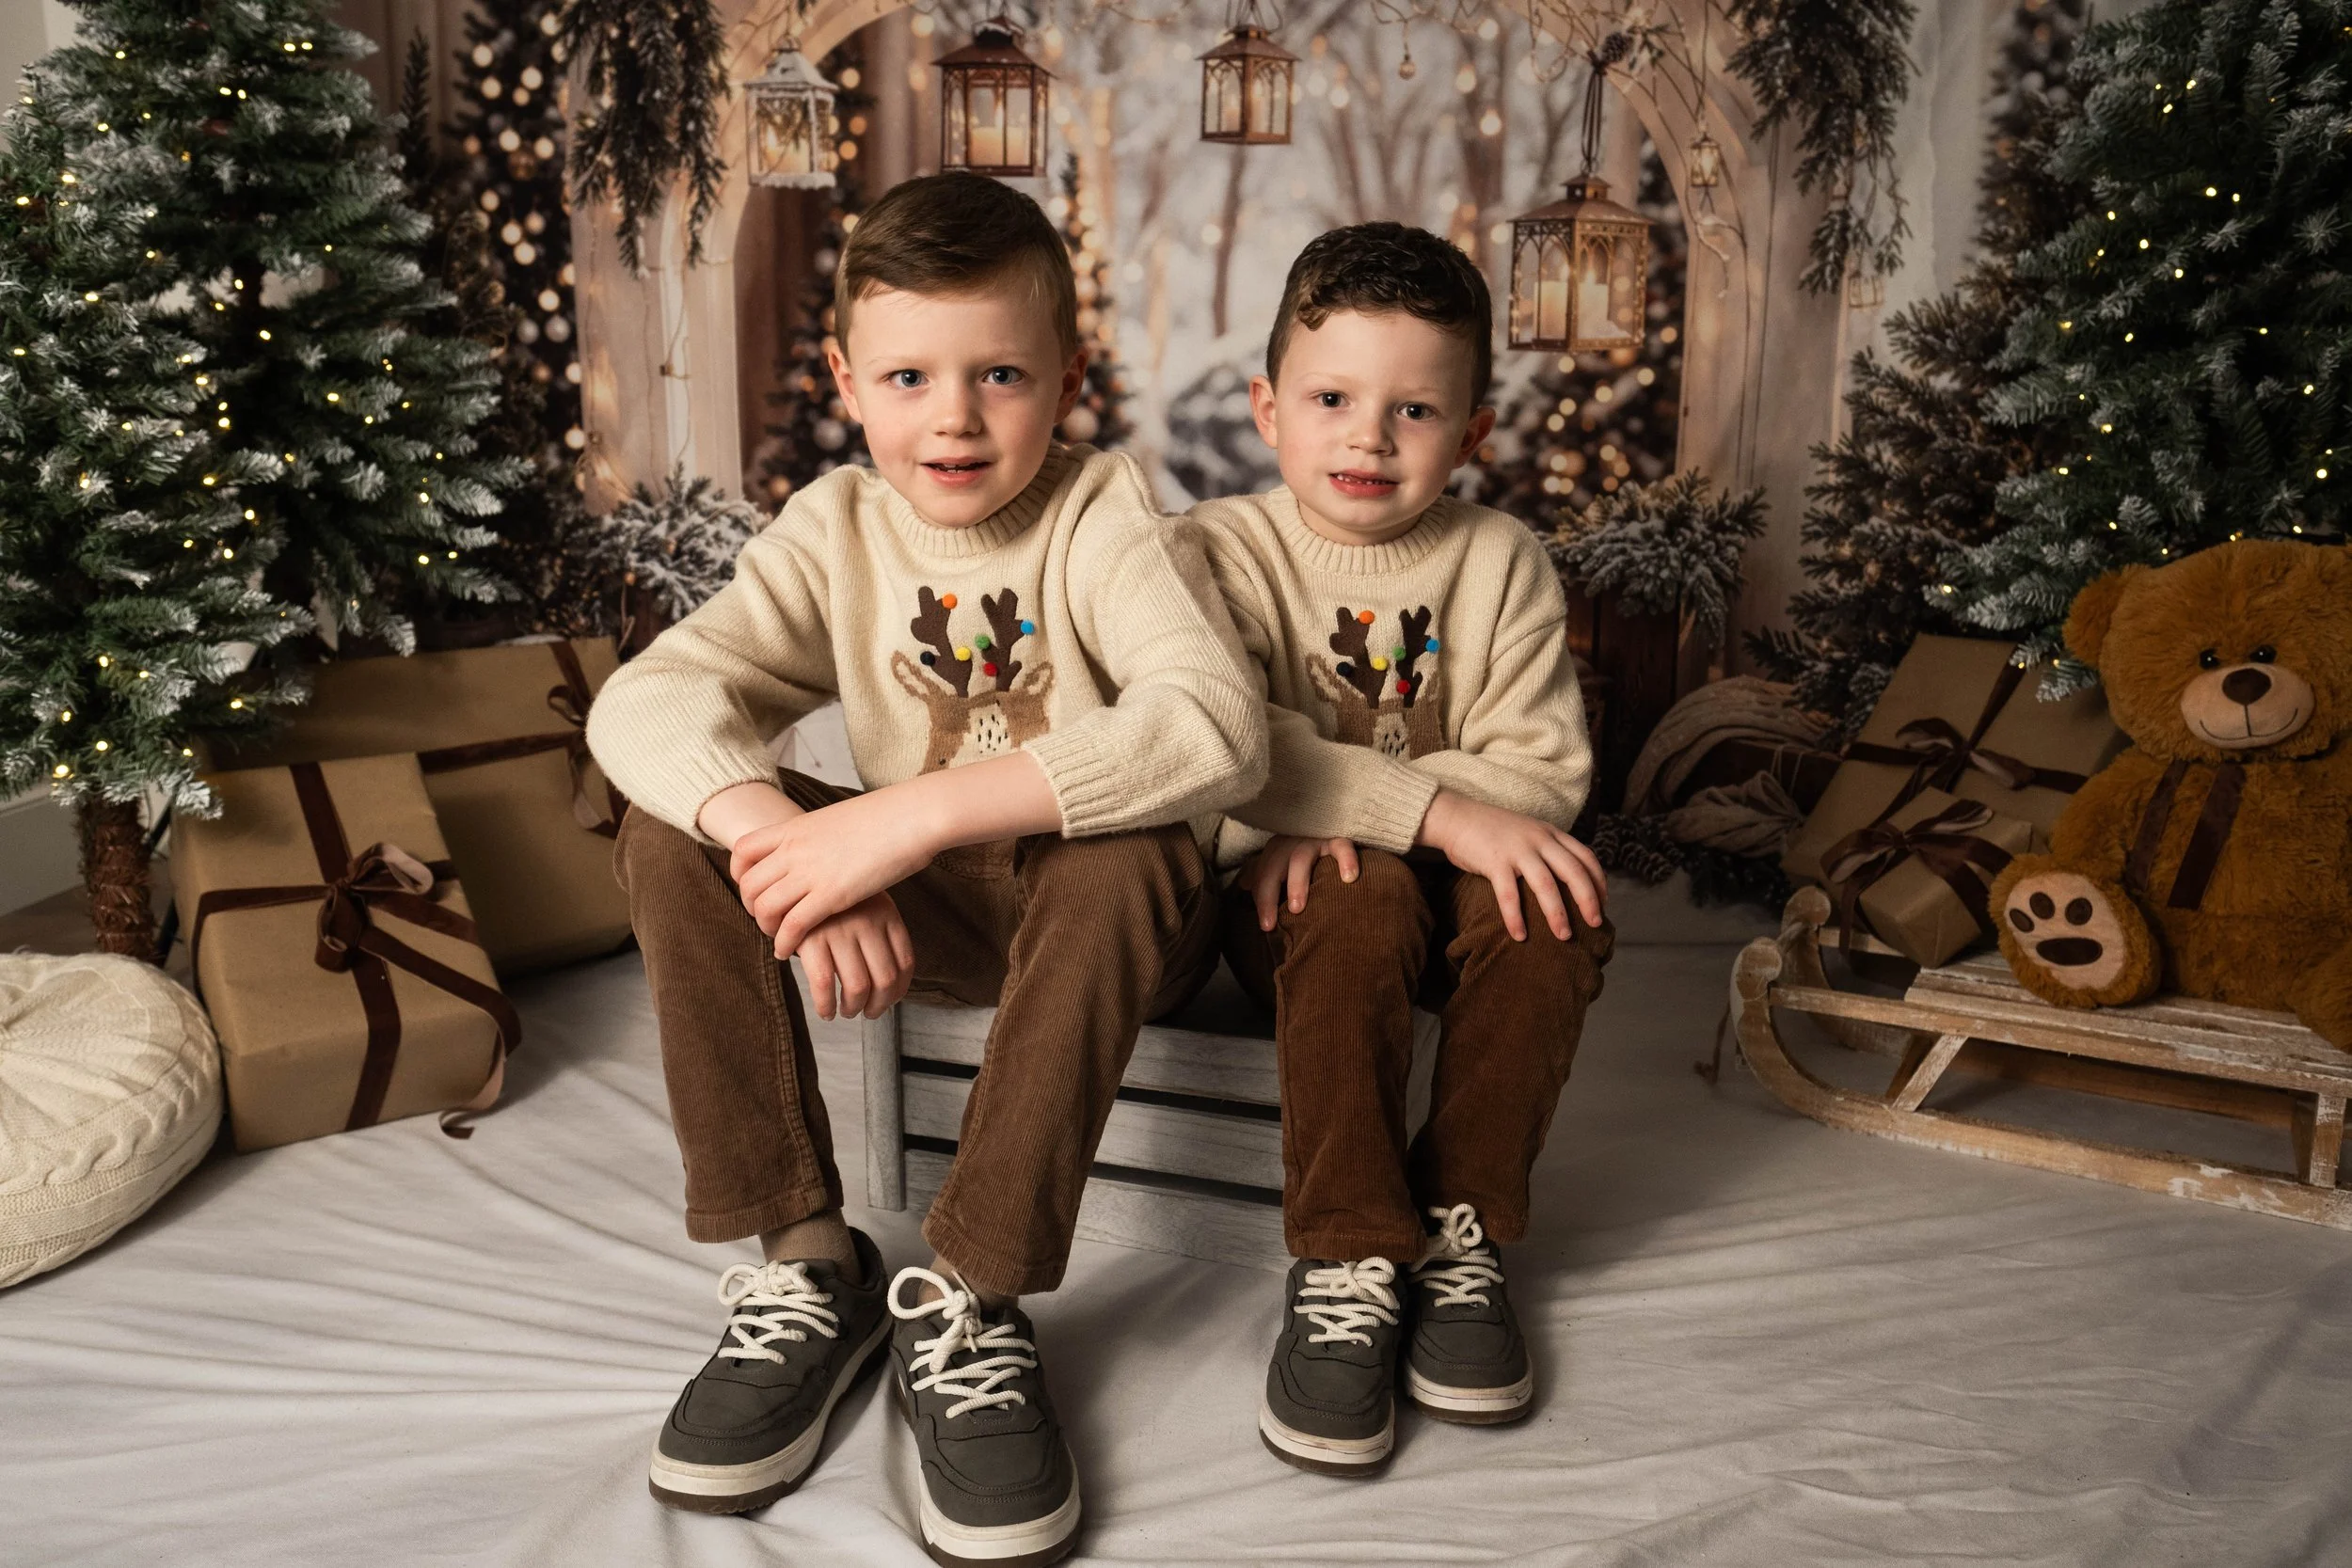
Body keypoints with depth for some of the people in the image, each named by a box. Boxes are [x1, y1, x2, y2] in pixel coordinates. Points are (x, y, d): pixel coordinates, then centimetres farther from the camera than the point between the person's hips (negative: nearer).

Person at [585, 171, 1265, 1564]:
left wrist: (921, 808, -39)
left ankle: (968, 1295, -22)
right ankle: (806, 1259, -9)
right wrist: (784, 839, -37)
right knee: (676, 837, -16)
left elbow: (1219, 727, -33)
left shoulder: (1108, 516, -14)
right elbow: (644, 701, -16)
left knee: (1134, 859, -36)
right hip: (925, 910, 4)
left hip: (1092, 905, -3)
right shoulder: (838, 531, -3)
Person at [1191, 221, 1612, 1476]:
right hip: (1285, 876, -2)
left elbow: (1542, 768, -7)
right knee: (1362, 905, -35)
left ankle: (1460, 1228, -11)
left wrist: (1346, 809, -22)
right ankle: (1347, 1262, -21)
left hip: (1455, 861, 3)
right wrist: (1435, 811, -30)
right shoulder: (1224, 546, -4)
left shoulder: (1500, 561, 3)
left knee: (1559, 908, -28)